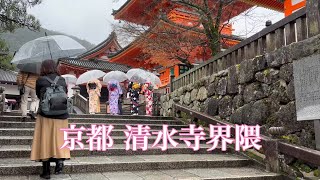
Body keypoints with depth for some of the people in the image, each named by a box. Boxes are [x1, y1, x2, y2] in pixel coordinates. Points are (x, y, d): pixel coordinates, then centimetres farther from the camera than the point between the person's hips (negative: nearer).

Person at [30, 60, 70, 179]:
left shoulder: (41, 80, -1)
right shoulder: (62, 80, 5)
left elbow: (38, 95, 12)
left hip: (46, 115, -2)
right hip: (62, 116, 2)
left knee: (45, 141, 7)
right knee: (59, 139, 14)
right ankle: (60, 160, -9)